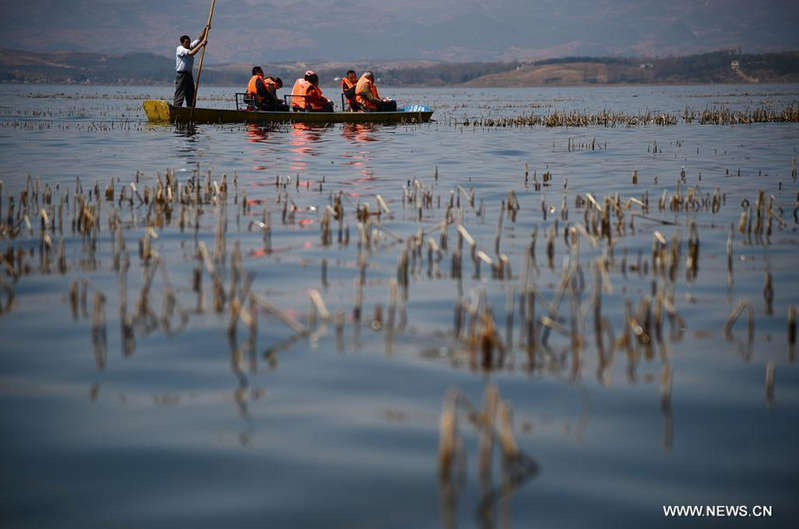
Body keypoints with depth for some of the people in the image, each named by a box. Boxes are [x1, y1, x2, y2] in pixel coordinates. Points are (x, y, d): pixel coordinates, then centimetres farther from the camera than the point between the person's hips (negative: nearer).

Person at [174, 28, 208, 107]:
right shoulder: (179, 49, -10)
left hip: (189, 74, 8)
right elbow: (191, 53, -25)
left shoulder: (190, 47, 11)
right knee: (179, 97, -11)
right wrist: (201, 44, -25)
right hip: (181, 75, -8)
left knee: (191, 98, 7)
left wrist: (205, 29, -6)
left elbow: (200, 39, 8)